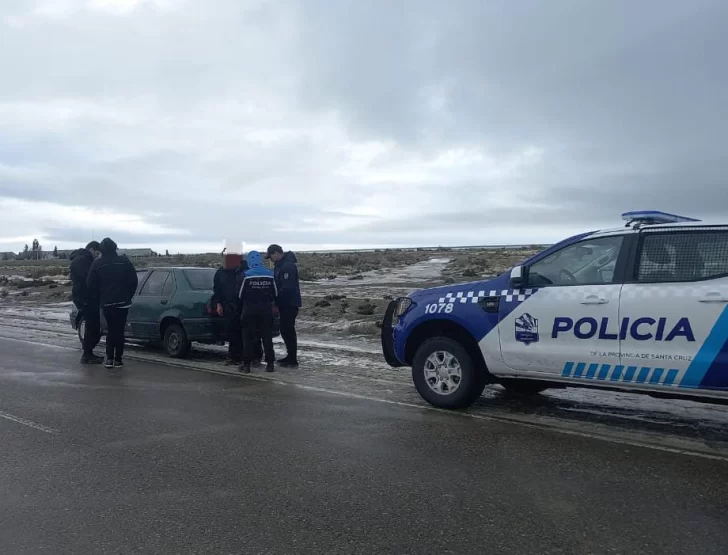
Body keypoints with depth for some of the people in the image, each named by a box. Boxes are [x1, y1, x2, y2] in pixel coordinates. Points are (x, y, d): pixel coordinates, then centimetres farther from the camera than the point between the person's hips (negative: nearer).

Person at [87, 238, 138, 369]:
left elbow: (91, 285, -1)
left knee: (111, 329, 14)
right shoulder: (124, 261, -1)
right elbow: (134, 282, -1)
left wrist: (100, 299, 12)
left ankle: (109, 358, 7)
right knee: (119, 330, 5)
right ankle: (118, 359, 4)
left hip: (106, 303, 1)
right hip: (122, 302, -1)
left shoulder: (97, 264, -1)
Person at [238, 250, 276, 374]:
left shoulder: (247, 276, -10)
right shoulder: (270, 275, -1)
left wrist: (243, 306, 16)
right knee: (267, 336, 9)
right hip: (266, 309, 3)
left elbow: (241, 295, -3)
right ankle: (270, 363, 9)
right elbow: (274, 294, 6)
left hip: (250, 310, -2)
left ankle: (246, 364, 4)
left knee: (249, 337, 5)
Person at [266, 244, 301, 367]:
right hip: (285, 303, 10)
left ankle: (293, 360, -1)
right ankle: (290, 356, 24)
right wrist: (276, 302, 10)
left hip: (290, 303, -10)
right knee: (285, 330, 14)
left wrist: (276, 300, -16)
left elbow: (286, 287, -24)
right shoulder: (281, 265, 16)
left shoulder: (288, 265, -17)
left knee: (288, 330, -6)